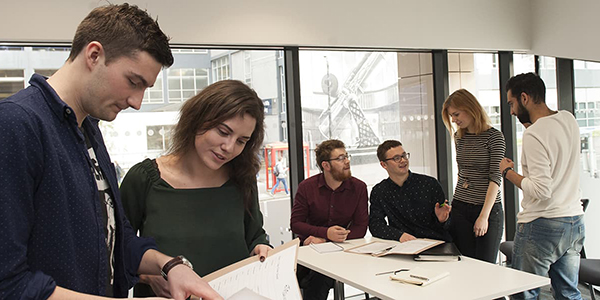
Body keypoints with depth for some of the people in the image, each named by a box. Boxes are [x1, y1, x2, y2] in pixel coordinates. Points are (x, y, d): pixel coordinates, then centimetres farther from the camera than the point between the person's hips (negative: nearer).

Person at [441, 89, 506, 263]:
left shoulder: (494, 137, -7)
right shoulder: (459, 137, 10)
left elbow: (495, 178, -12)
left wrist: (484, 216, -17)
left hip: (488, 209, -5)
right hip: (460, 209, 5)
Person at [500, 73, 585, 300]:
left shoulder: (534, 134, -19)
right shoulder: (569, 120, 6)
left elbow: (541, 190, -24)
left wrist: (508, 171, -9)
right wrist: (534, 119, 16)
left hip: (542, 225, -9)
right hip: (575, 221, 9)